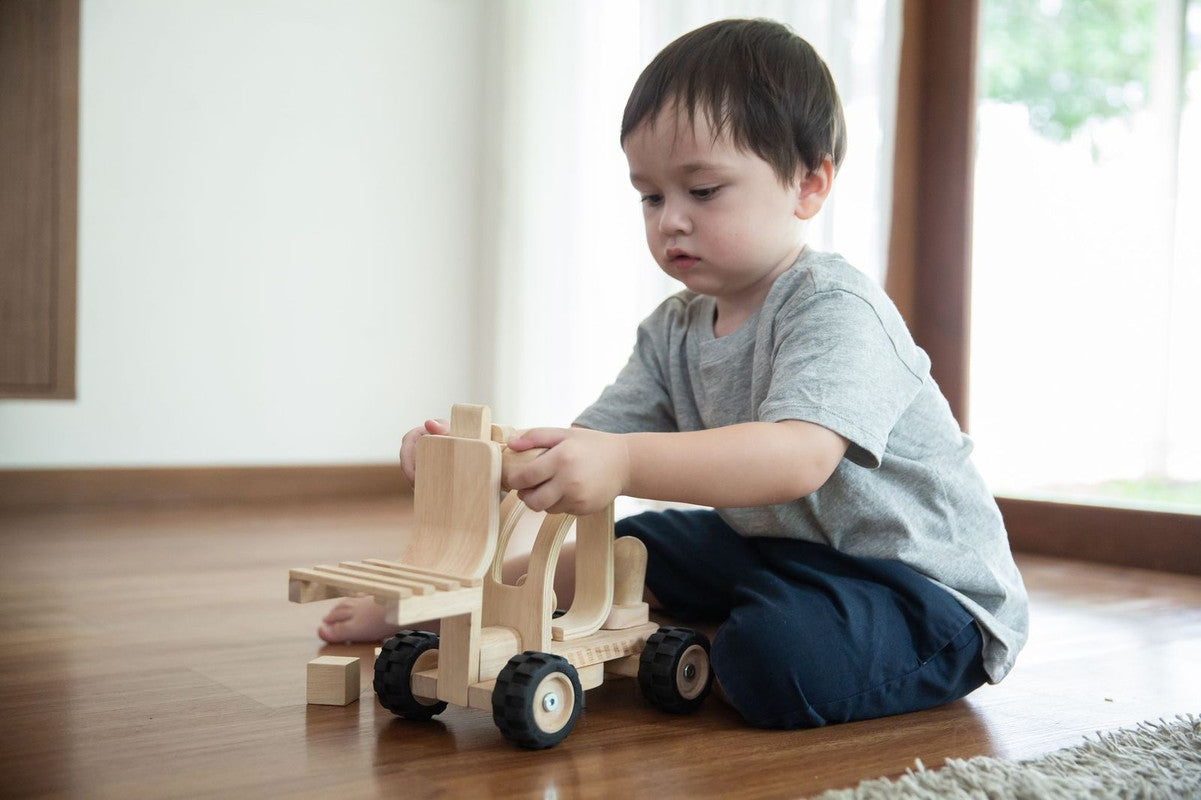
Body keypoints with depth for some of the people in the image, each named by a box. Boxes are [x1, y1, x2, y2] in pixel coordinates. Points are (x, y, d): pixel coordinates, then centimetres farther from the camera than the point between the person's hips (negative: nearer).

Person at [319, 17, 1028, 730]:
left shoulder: (836, 309, -23)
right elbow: (587, 448, -4)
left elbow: (799, 457, -39)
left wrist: (625, 464, -49)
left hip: (927, 580, -8)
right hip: (780, 549, 8)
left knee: (782, 653, -34)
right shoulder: (674, 332, 3)